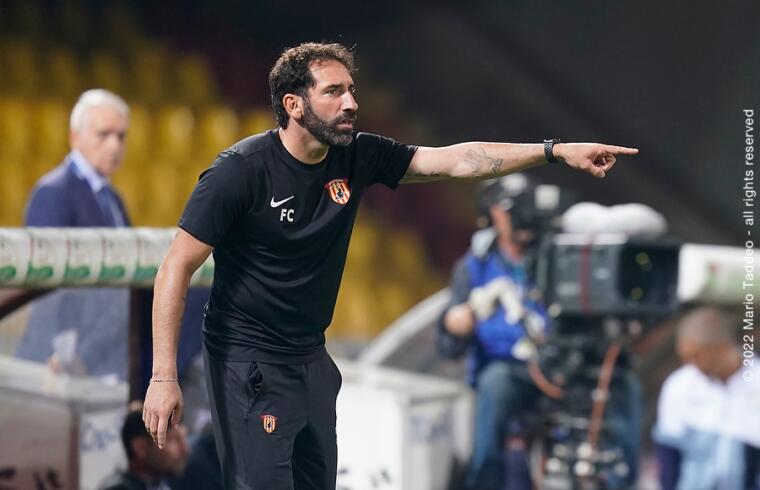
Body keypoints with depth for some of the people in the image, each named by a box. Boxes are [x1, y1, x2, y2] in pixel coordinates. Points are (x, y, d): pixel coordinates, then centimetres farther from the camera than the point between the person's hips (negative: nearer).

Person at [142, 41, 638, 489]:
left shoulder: (357, 156, -2)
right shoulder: (240, 170, -19)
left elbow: (454, 161, -4)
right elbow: (177, 268, -18)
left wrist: (556, 150, -13)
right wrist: (164, 377, -23)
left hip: (311, 357, 7)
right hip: (248, 361, -7)